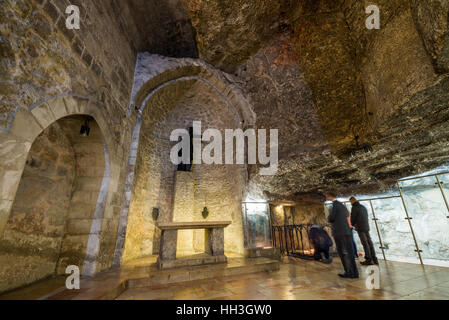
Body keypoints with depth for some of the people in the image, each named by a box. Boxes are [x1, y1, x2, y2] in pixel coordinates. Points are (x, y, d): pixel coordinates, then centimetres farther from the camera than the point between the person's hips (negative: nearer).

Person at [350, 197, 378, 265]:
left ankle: (368, 260, 0)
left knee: (365, 244, -4)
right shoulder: (363, 207, 16)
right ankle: (374, 259, 11)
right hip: (366, 227, 8)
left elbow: (353, 219, -9)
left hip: (360, 228, -8)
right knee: (369, 243, 8)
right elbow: (366, 218, 21)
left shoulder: (354, 208, -10)